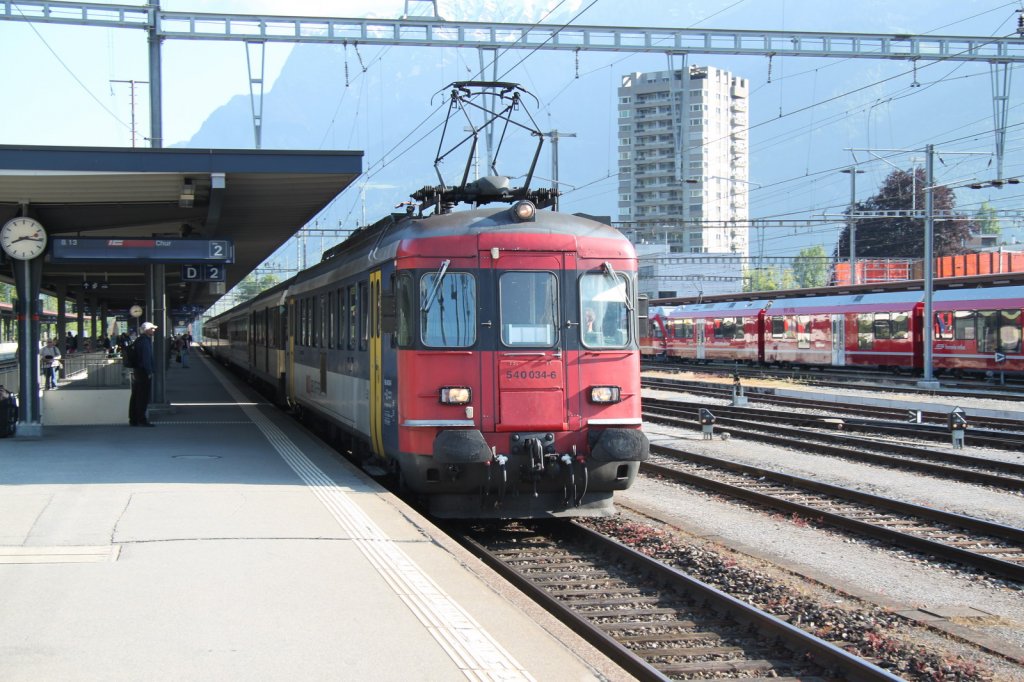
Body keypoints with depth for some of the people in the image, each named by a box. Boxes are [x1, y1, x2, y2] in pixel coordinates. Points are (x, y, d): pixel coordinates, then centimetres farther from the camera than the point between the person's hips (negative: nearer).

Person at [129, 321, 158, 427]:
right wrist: (149, 371, -20)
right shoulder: (145, 341, -16)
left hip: (137, 371, 10)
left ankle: (133, 419, 18)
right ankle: (141, 419, -6)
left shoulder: (139, 340, 16)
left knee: (136, 396, 13)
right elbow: (146, 358, -21)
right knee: (143, 397, -7)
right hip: (144, 372, -10)